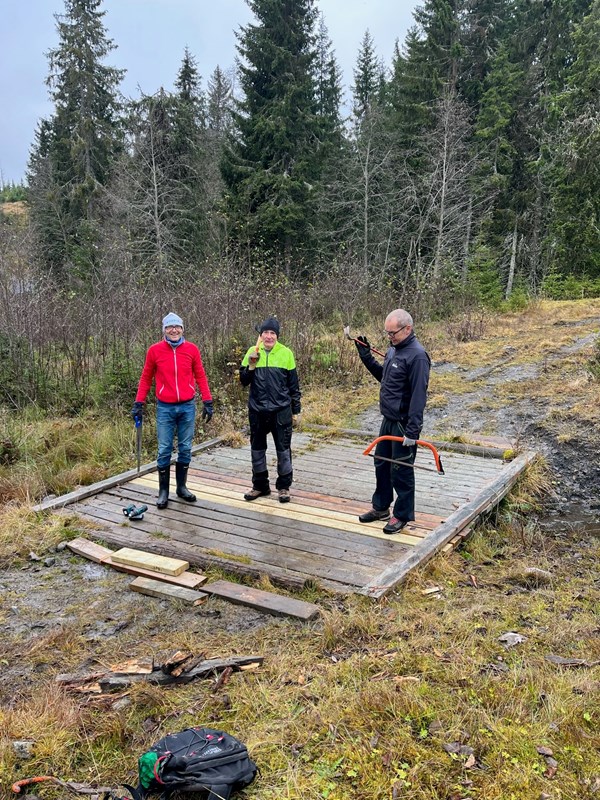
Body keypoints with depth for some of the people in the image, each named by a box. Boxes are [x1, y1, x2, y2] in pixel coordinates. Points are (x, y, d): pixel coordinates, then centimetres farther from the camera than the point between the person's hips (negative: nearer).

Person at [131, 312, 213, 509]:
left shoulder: (192, 349, -1)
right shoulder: (154, 350, -2)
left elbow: (200, 376, 5)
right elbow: (146, 378, 5)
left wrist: (208, 402, 1)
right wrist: (139, 403, 1)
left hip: (187, 407, 1)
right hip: (165, 408, -1)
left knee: (185, 449, 10)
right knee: (164, 451, 3)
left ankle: (182, 487, 24)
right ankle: (163, 491, 14)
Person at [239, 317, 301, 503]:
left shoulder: (286, 353, -2)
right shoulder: (252, 352, 2)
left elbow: (293, 385, 3)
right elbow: (244, 381, 2)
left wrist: (296, 410, 4)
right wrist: (251, 365, -16)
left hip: (281, 410, -2)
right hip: (257, 411, 2)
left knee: (283, 449, 5)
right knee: (257, 448, 12)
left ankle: (284, 486, 19)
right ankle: (260, 485, 27)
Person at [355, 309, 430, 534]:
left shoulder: (416, 355, -21)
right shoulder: (393, 349, 8)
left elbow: (418, 396, -23)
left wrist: (412, 431, -25)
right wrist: (367, 356, 9)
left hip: (403, 424, -9)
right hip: (388, 420, 9)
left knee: (401, 471, 3)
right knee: (381, 464, 19)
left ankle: (402, 515, 19)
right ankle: (381, 507, 35)